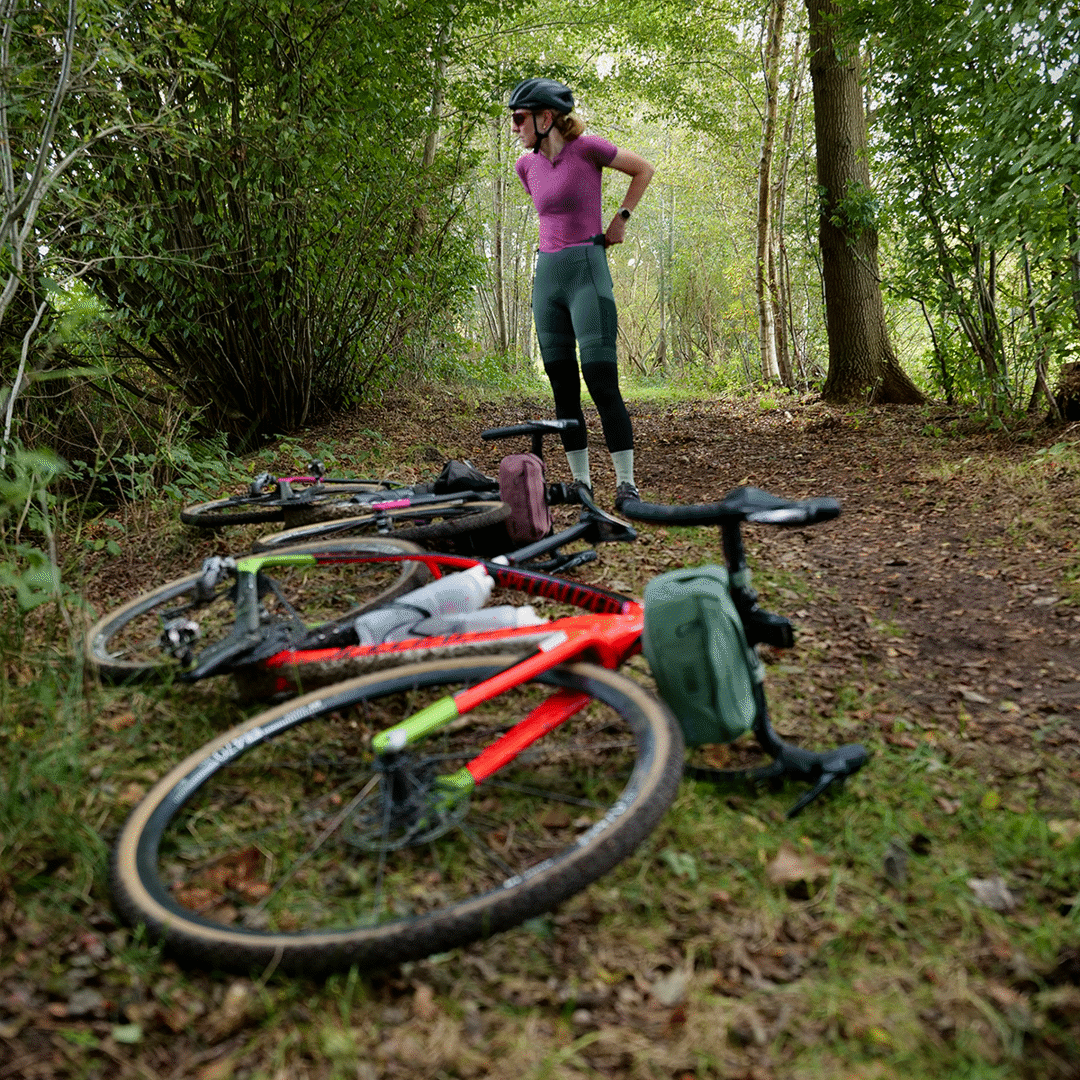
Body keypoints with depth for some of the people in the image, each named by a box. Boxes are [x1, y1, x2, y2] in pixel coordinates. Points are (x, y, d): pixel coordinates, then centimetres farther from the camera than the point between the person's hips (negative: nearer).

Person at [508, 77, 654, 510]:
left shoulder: (586, 147, -6)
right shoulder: (526, 165, 10)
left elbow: (643, 169, 7)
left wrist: (620, 218, 5)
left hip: (587, 269, -6)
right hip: (547, 273, 6)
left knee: (601, 379, -12)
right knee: (562, 384, 4)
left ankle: (626, 483, -5)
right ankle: (581, 481, 11)